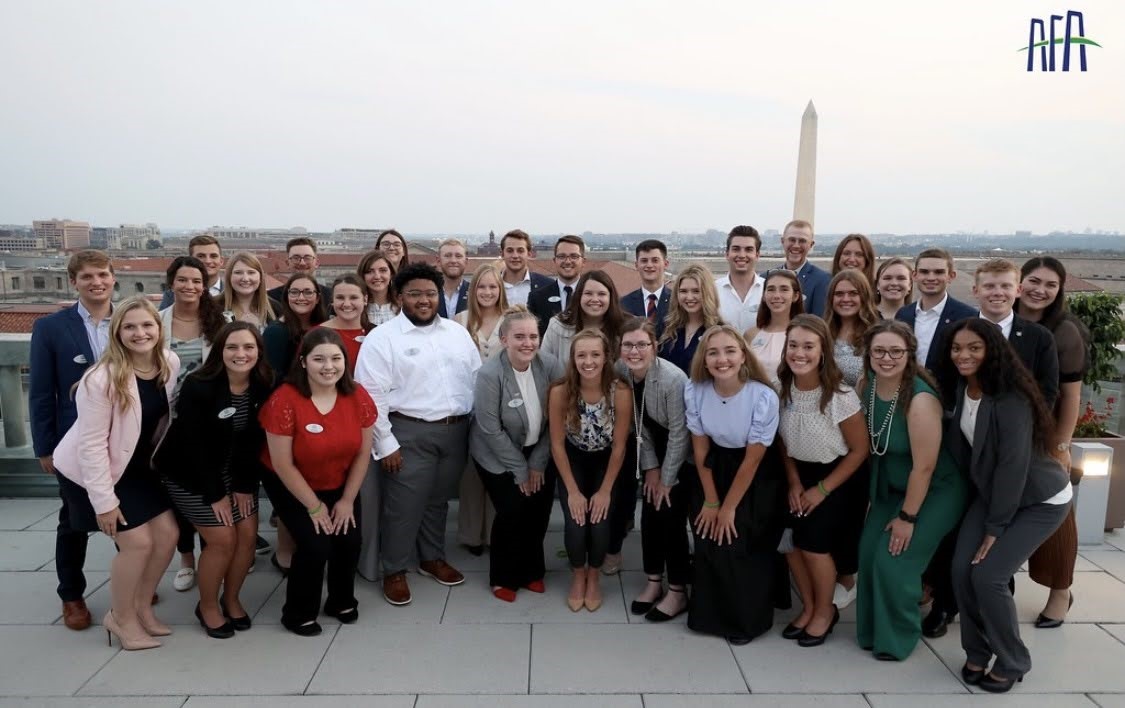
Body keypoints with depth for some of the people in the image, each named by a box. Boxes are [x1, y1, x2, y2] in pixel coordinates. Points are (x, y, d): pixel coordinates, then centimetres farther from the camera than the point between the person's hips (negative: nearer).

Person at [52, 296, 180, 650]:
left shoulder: (171, 363, -11)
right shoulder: (101, 379, -28)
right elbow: (92, 444, -23)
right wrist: (104, 501, -20)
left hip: (138, 464, 6)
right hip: (92, 471, -6)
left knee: (167, 535, 4)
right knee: (138, 542, -8)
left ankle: (141, 606, 27)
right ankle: (120, 617, 17)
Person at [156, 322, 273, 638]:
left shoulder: (263, 388, -12)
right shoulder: (197, 387, -25)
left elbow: (256, 440, -6)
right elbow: (193, 446, -21)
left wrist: (244, 486, -8)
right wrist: (215, 494, -17)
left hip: (236, 472, 5)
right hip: (191, 474, -5)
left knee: (248, 536, 0)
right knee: (223, 540, -8)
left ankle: (231, 599, 25)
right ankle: (207, 606, 16)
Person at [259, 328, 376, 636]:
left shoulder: (358, 397, -16)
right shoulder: (284, 401, -27)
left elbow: (362, 453, -5)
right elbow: (282, 464, -21)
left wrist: (347, 500, -5)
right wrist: (314, 506, -14)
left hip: (340, 485, 4)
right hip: (291, 486, -4)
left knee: (349, 541, -6)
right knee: (315, 545, -15)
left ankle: (342, 601, 23)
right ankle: (298, 613, 12)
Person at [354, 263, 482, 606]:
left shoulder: (457, 332, 9)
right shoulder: (382, 338, -7)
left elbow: (477, 378, 13)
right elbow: (372, 396, -11)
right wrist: (386, 443, -14)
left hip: (456, 429, 5)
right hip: (410, 432, -5)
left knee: (438, 500, 18)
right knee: (404, 505, 2)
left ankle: (433, 558, 36)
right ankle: (394, 571, 20)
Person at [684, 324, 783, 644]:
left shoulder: (763, 397, -26)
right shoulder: (694, 391, -17)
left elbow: (751, 460, -17)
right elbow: (700, 449, -6)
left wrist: (728, 508, -10)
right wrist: (710, 501, -4)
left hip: (756, 480, -3)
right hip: (715, 470, 3)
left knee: (741, 547, -5)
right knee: (708, 540, 1)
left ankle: (746, 619, 21)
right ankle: (709, 614, 25)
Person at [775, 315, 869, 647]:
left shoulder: (840, 395, -25)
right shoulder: (780, 390, -13)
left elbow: (859, 450, -14)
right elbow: (784, 442, 3)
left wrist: (822, 490, -13)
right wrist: (794, 483, -5)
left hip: (839, 478, -4)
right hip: (801, 474, 4)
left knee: (813, 540, -13)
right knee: (790, 541, -9)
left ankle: (826, 610, 15)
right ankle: (809, 606, 18)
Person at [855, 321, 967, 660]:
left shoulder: (920, 399, -30)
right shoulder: (866, 386, -9)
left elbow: (924, 467, -25)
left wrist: (908, 517, -16)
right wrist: (874, 496, 9)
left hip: (936, 490, -6)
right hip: (891, 486, 6)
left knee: (895, 561, -8)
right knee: (869, 554, 1)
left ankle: (897, 638, 15)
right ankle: (872, 630, 21)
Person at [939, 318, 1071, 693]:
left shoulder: (1010, 399, -27)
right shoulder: (960, 389, -5)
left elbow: (1013, 465, -24)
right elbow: (959, 448, 0)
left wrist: (995, 528, -18)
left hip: (1039, 500, -6)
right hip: (992, 493, 6)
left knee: (988, 575, -14)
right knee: (962, 570, -7)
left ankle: (1012, 663, 10)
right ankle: (977, 653, 15)